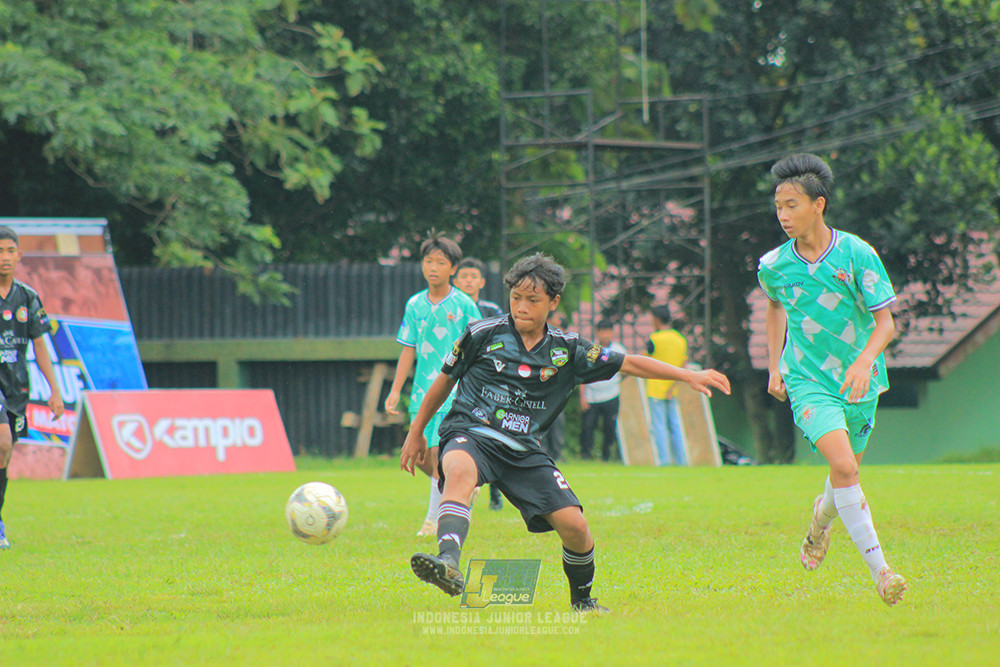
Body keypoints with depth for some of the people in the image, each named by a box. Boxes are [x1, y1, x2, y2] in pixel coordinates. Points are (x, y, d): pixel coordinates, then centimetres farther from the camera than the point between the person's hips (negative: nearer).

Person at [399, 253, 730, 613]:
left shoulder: (567, 351, 5)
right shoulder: (483, 335, -1)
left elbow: (628, 363, 11)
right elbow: (445, 380, 12)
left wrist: (688, 375, 5)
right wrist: (416, 432, 17)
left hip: (524, 449, 3)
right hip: (470, 434, -3)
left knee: (574, 525, -9)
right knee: (460, 471, -40)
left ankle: (582, 599, 20)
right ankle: (448, 563, -60)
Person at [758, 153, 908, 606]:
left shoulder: (856, 254, -13)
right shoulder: (774, 266, -6)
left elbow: (885, 322, -11)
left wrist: (865, 361, -29)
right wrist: (774, 366, 15)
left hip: (857, 381, 1)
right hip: (807, 382, -1)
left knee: (847, 470, 16)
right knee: (843, 466, -22)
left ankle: (823, 516, 53)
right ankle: (878, 569, -20)